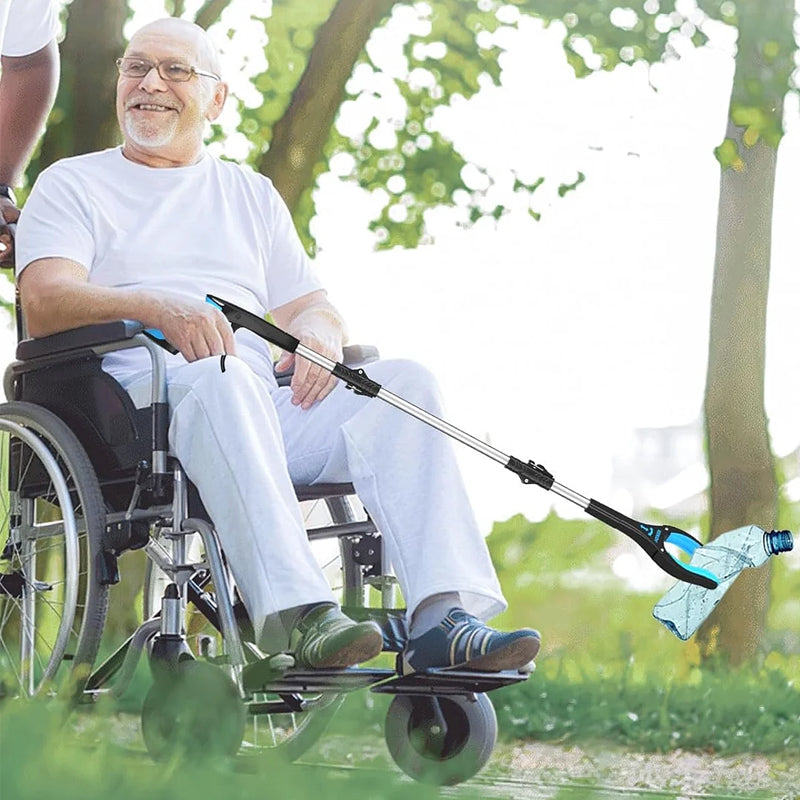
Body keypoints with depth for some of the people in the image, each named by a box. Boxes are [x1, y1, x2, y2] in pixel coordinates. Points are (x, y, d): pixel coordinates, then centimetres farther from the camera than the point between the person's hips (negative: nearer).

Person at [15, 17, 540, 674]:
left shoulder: (251, 193, 30)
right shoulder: (72, 185, 17)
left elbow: (311, 304, 23)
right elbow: (44, 300, -2)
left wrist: (317, 328, -5)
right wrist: (155, 307, -22)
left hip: (266, 403, 4)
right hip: (135, 398, -4)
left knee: (407, 380, -20)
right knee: (222, 376, -38)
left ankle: (444, 618, -35)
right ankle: (294, 614, -52)